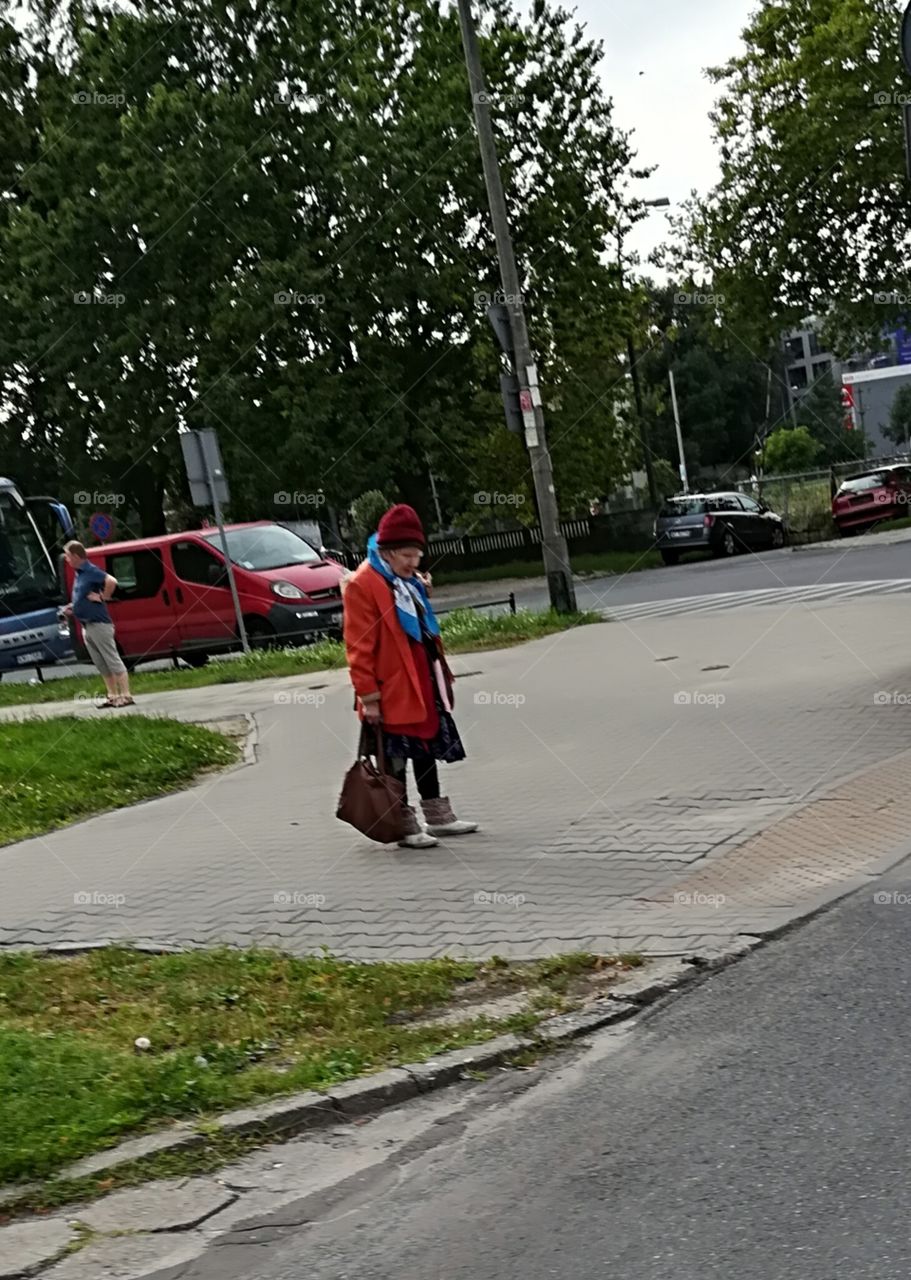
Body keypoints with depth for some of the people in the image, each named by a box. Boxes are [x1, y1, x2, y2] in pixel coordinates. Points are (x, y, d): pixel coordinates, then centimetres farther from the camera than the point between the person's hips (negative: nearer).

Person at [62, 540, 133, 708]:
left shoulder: (91, 571, -15)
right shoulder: (79, 573, 14)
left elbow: (111, 581, -31)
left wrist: (103, 598, -20)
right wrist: (73, 608, 13)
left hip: (98, 624, -10)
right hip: (87, 625, 10)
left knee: (113, 661, -6)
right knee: (101, 664, 12)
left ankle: (125, 695, -4)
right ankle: (113, 696, 18)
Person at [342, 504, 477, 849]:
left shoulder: (410, 581, 10)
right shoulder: (362, 585, -16)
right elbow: (359, 647, -18)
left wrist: (441, 674, 20)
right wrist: (368, 696, -19)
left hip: (424, 684, 9)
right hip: (392, 693, -9)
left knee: (427, 749, 17)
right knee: (396, 759, 2)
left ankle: (438, 816, 29)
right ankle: (405, 826, 11)